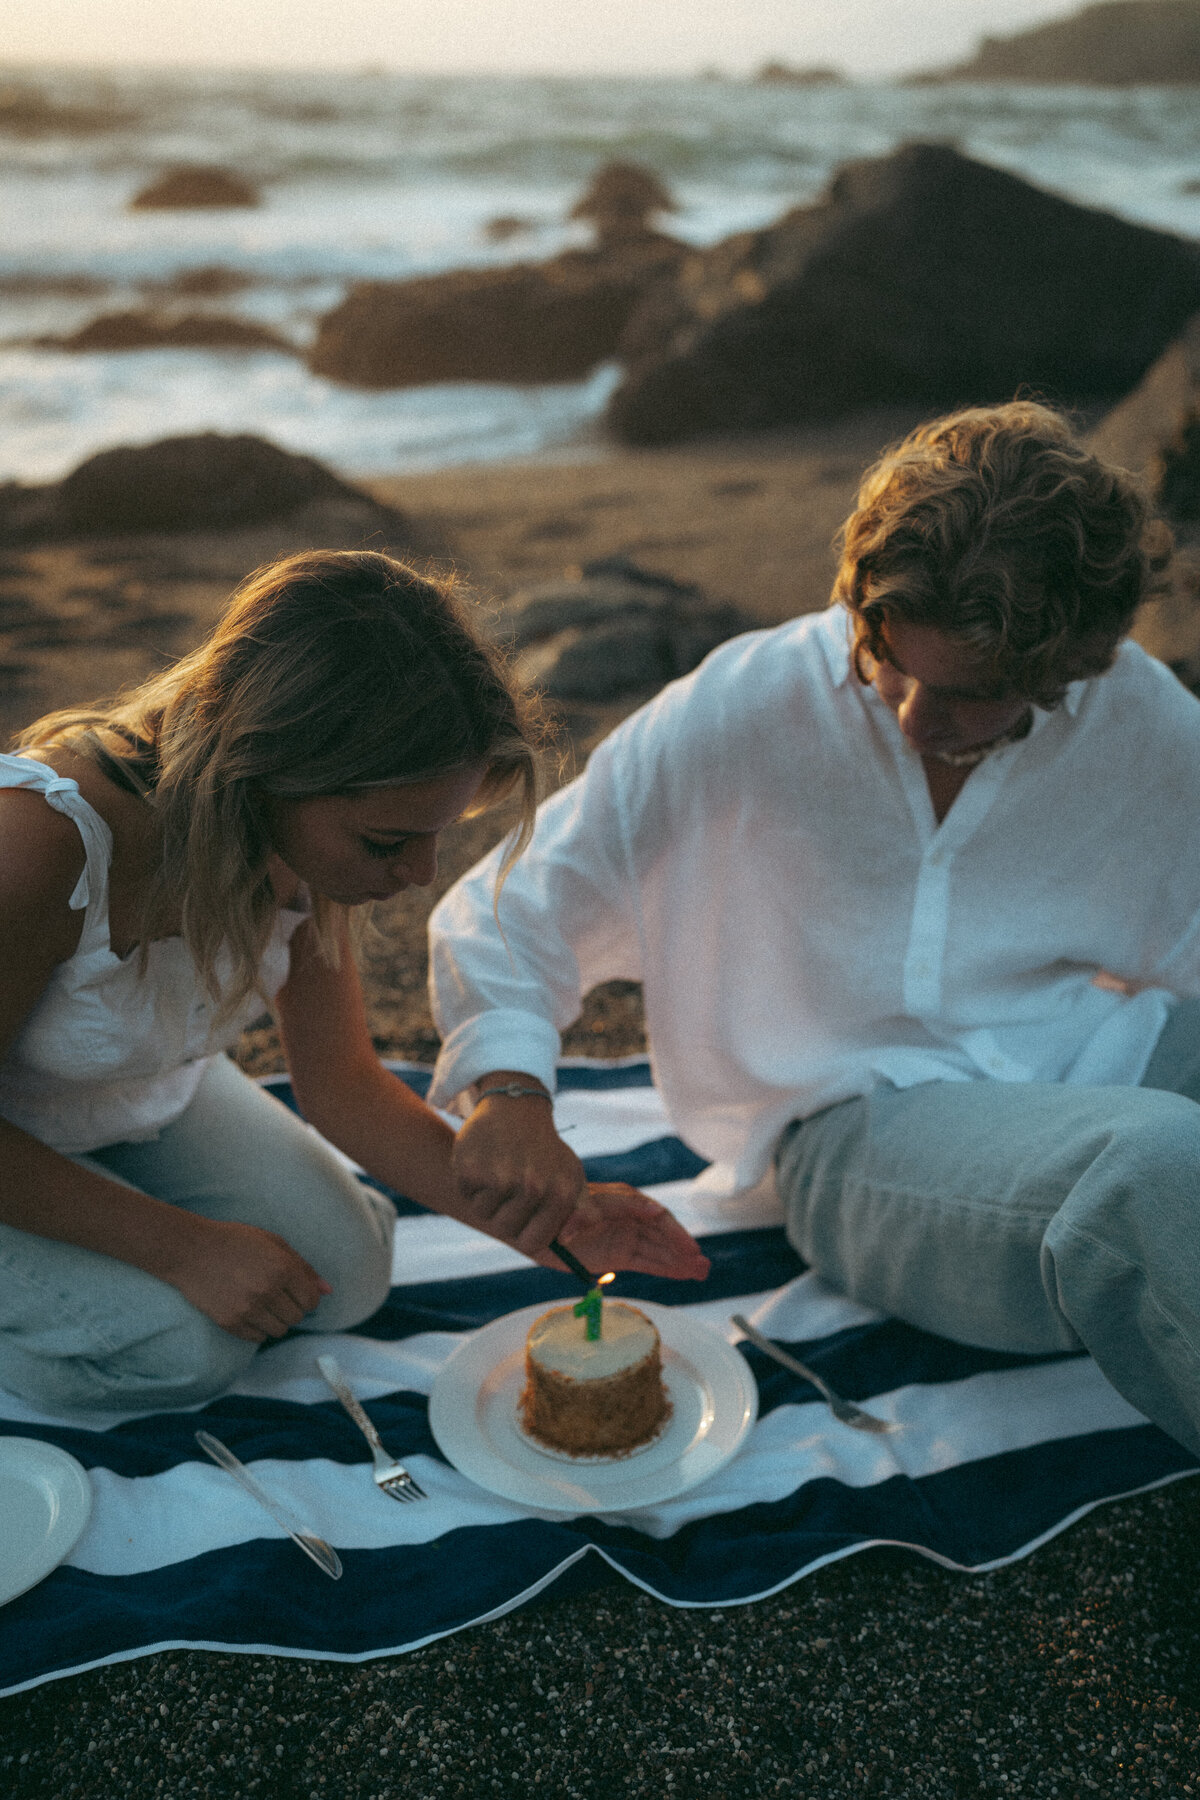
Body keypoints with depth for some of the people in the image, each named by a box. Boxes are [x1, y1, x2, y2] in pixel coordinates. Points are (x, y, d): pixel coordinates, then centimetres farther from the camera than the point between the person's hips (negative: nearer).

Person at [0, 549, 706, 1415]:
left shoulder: (310, 837, -21)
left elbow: (342, 1083, -9)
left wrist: (540, 1217, -18)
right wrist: (187, 1247, -26)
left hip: (148, 1094, 5)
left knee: (347, 1273, -1)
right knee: (181, 1346, -20)